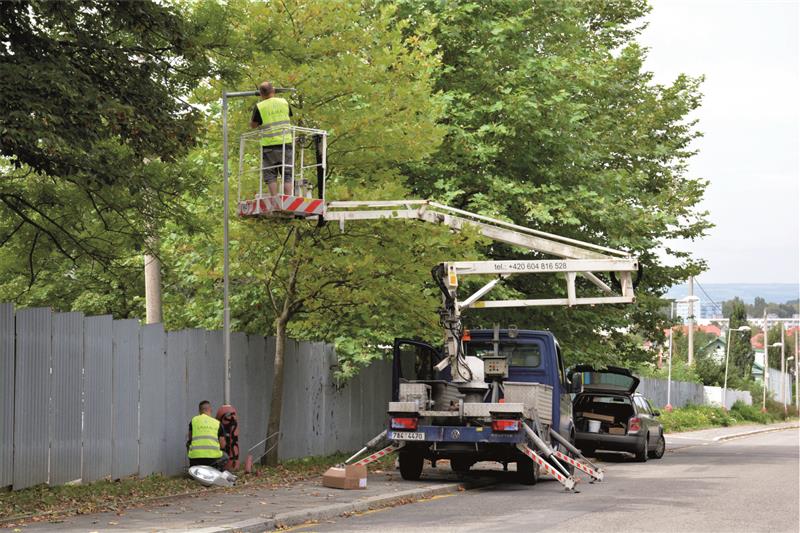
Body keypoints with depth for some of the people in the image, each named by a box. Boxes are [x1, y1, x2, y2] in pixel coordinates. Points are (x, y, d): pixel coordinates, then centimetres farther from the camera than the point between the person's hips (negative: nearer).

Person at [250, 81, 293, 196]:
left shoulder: (259, 107, -5)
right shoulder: (284, 102, 4)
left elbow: (253, 125, 7)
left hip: (269, 145, -2)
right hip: (286, 143, 2)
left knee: (270, 177, 4)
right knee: (287, 175, 6)